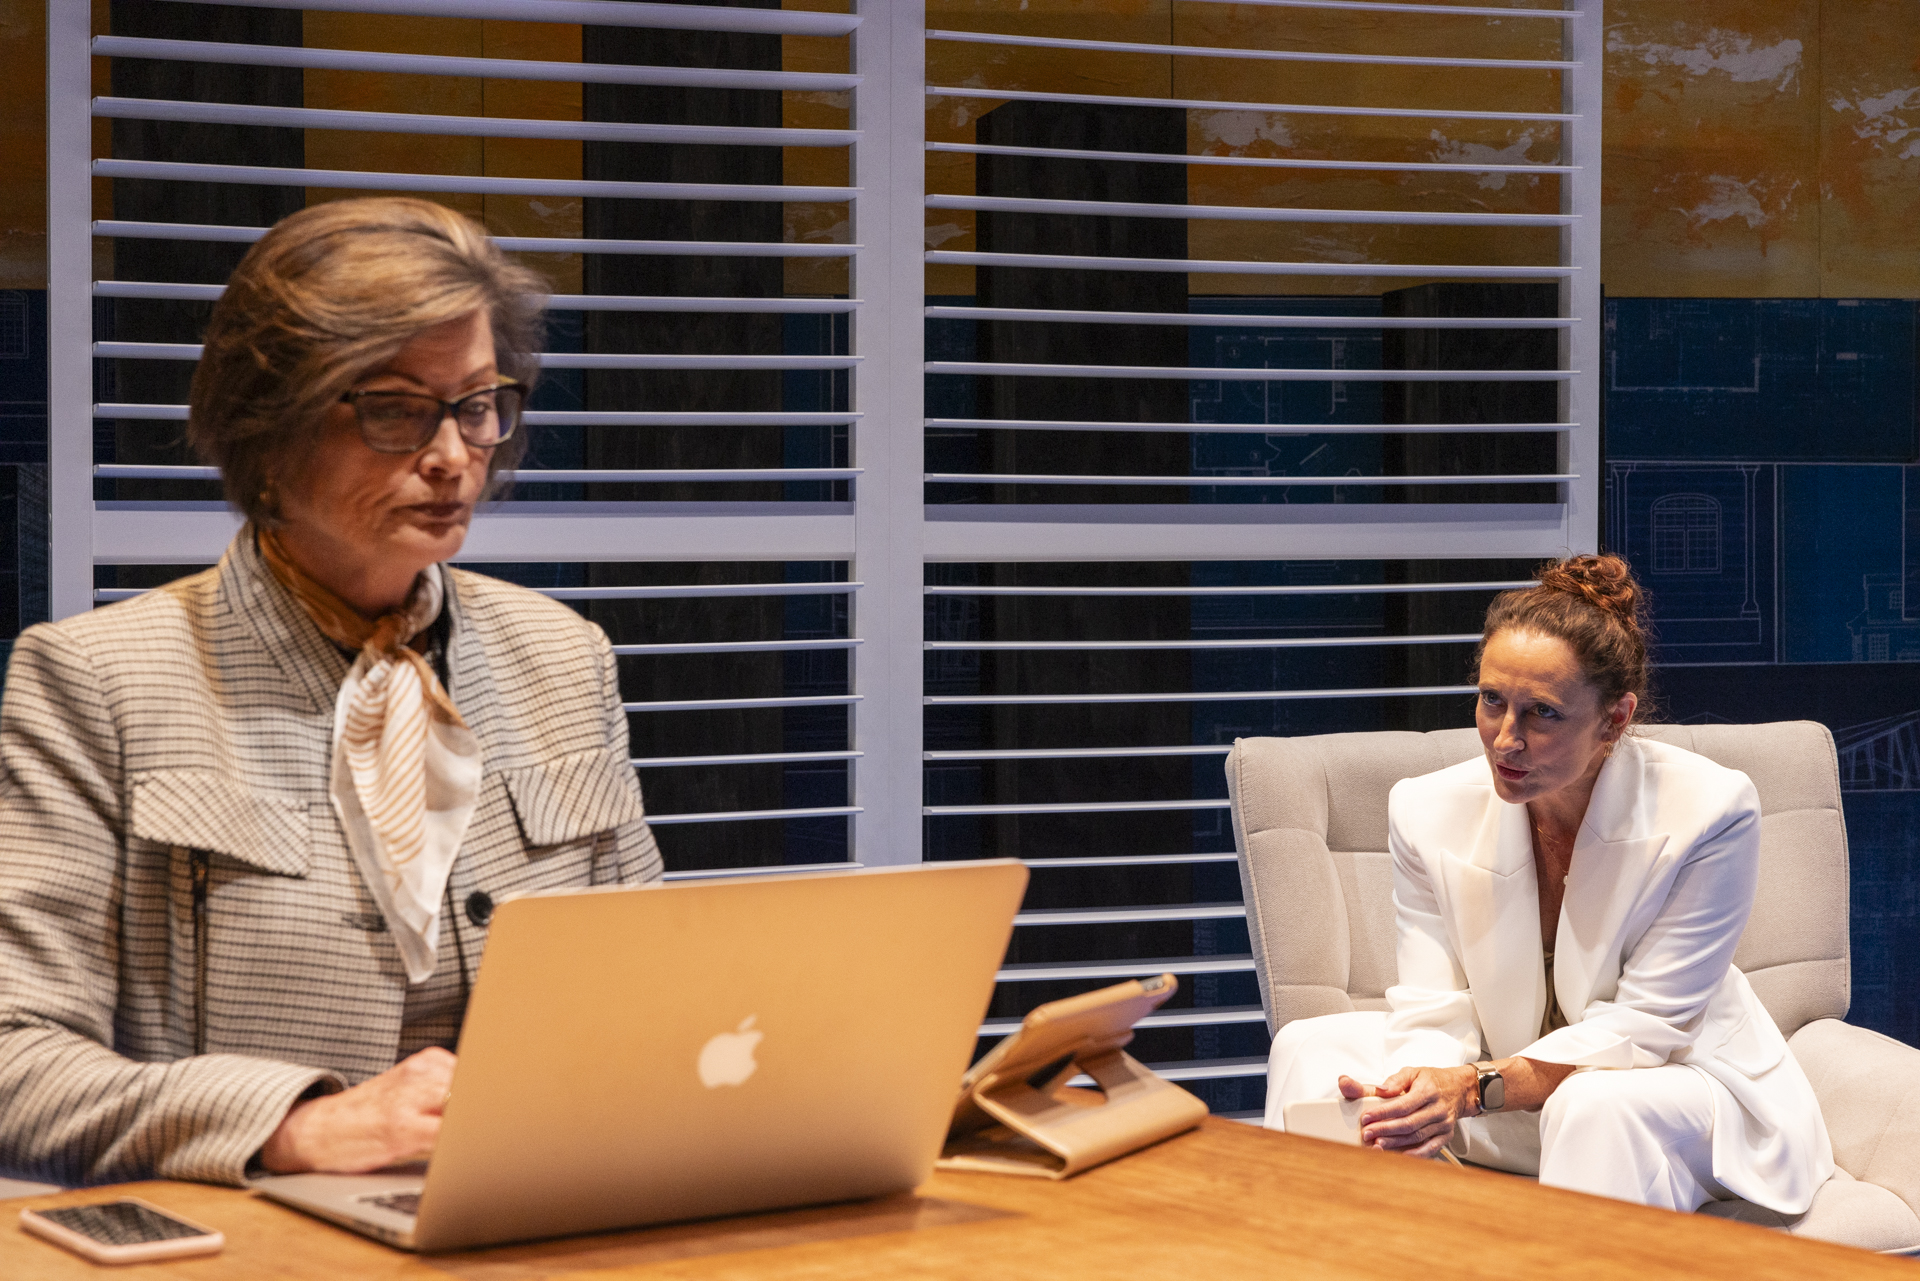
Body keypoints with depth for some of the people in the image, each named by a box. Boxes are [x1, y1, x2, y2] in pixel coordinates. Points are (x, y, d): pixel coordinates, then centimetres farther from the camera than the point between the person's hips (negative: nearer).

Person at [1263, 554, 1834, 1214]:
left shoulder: (1709, 811, -22)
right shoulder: (1426, 810, -11)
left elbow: (1646, 1024, -21)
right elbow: (1435, 1012, -11)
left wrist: (1481, 1087, -36)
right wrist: (1414, 1103, -37)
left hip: (1677, 1080, -4)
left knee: (1596, 1105, -38)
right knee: (1310, 1047, -13)